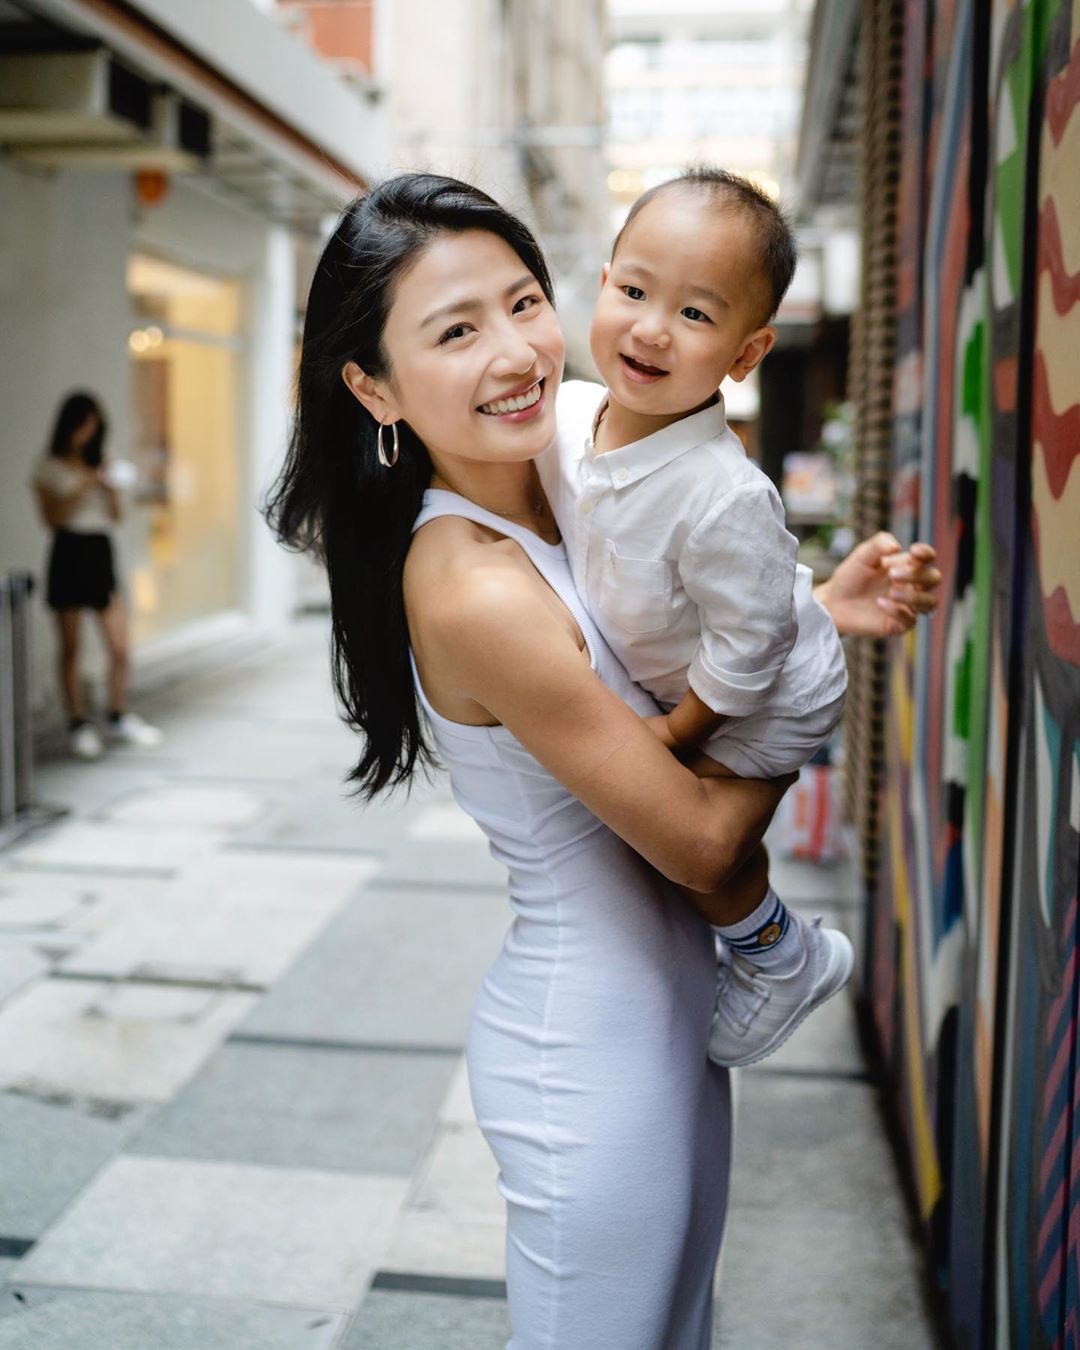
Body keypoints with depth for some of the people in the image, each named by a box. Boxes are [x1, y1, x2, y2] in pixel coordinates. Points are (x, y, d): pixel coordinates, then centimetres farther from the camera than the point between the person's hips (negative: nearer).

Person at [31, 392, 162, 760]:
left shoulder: (98, 465, 14)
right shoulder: (50, 468, 0)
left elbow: (116, 516, 10)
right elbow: (51, 517, -9)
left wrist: (110, 487, -6)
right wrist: (82, 489, -15)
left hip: (101, 551, 4)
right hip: (69, 552, -4)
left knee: (120, 646, 1)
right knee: (70, 649, 0)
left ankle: (118, 719, 15)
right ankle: (78, 724, 8)